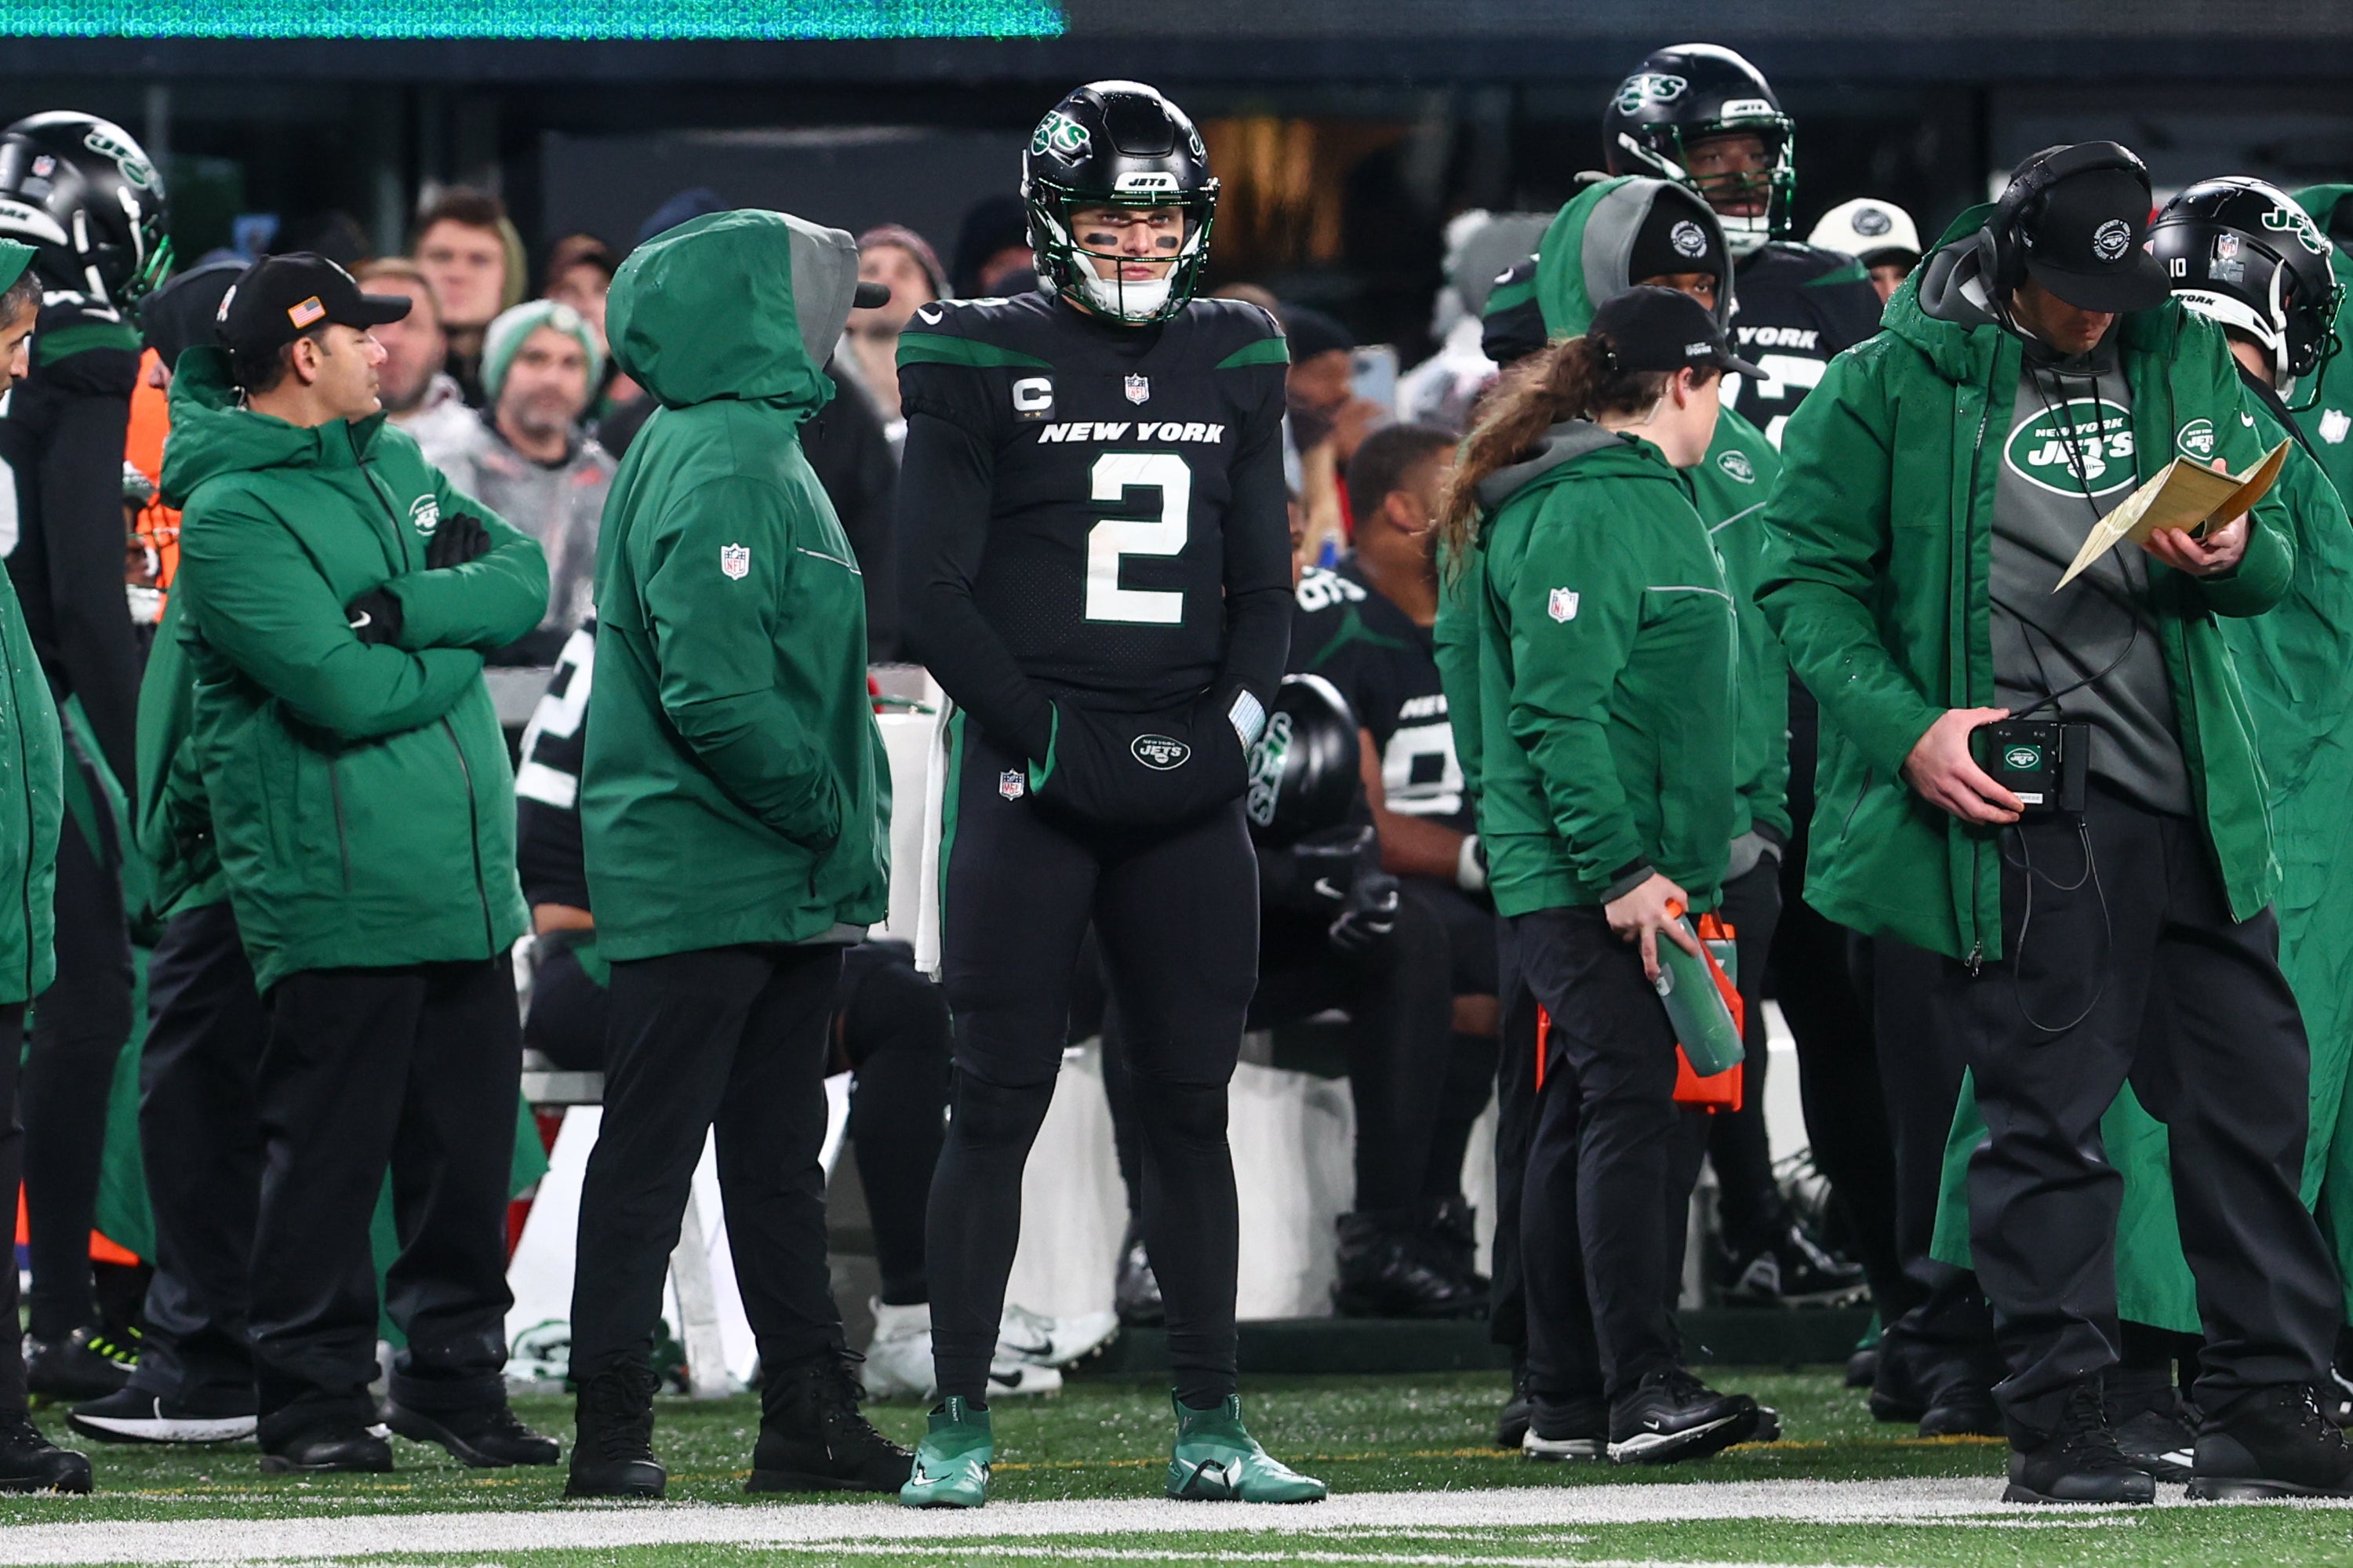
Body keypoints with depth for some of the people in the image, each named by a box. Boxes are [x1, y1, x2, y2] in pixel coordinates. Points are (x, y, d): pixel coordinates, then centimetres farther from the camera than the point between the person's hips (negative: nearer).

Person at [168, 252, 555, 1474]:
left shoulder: (392, 467, 15)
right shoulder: (231, 514, -11)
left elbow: (521, 579, 3)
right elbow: (348, 694, -19)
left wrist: (406, 609, -14)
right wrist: (456, 630, -4)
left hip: (465, 880, 8)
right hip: (337, 898, -7)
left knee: (469, 1136, 11)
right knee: (330, 1147, -4)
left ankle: (455, 1374, 22)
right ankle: (312, 1401, 4)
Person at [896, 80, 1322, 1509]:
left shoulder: (1234, 364, 12)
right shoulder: (982, 364, -2)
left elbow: (1264, 584, 15)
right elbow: (938, 596, -5)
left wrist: (1231, 724, -2)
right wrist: (1055, 740, -11)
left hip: (1186, 791, 4)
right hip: (1026, 773, -4)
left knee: (1192, 1108, 6)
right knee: (998, 1106, -2)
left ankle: (1211, 1426, 11)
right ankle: (960, 1422, 2)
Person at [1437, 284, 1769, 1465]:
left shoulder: (1647, 500, 20)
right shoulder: (1585, 511, -14)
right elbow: (1560, 707, -21)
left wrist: (1682, 858, 24)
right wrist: (1620, 868, -23)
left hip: (1630, 870, 11)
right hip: (1588, 876, -11)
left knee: (1584, 1121, 11)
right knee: (1627, 1106, -15)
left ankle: (1566, 1403, 13)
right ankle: (1640, 1392, -19)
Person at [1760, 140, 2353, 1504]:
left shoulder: (2187, 361, 14)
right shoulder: (1897, 385, 1)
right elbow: (1810, 576, 0)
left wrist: (2236, 556, -9)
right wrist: (1903, 726, -13)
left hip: (2195, 796, 5)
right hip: (2024, 798, -5)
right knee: (2048, 1110, -3)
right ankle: (2059, 1417, 3)